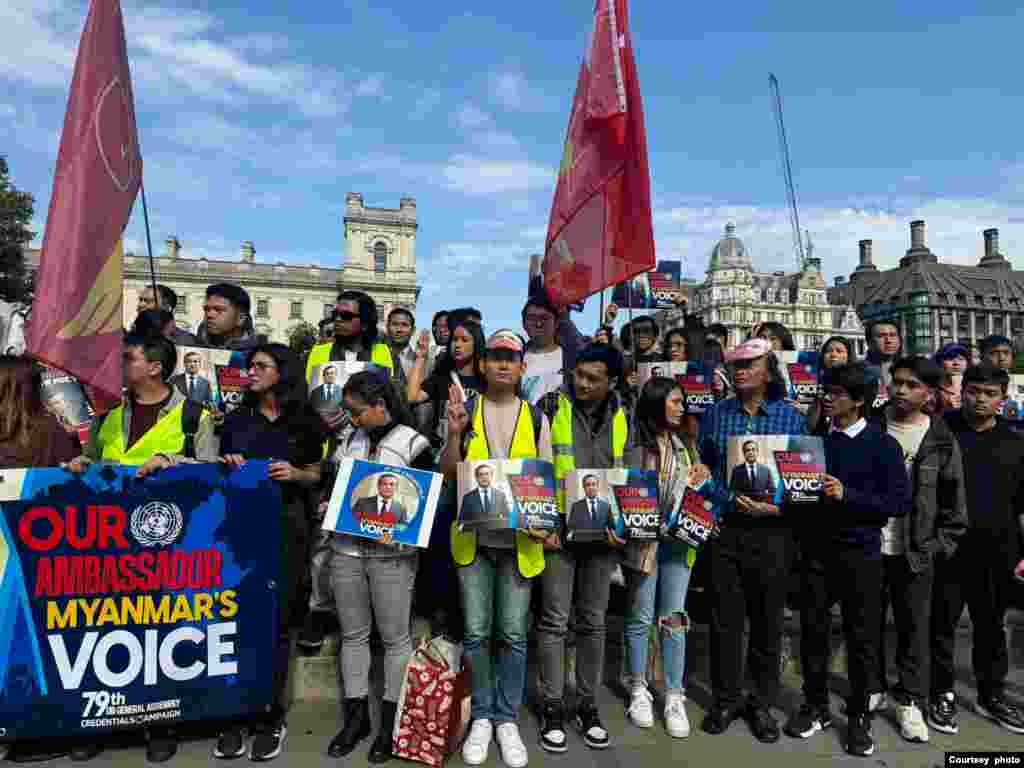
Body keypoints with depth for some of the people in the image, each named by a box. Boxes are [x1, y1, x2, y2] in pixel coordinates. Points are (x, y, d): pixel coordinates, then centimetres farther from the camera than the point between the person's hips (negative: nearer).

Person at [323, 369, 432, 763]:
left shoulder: (413, 444, -8)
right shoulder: (349, 440, 9)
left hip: (391, 555, -5)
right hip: (346, 550, 5)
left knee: (394, 638, 6)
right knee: (353, 635, 14)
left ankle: (391, 720, 22)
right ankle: (356, 716, 29)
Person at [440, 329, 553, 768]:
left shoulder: (536, 418, 2)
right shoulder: (465, 412, 1)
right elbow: (447, 474, 0)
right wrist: (454, 434, -17)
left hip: (519, 540, 0)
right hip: (473, 537, 0)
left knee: (513, 634, 7)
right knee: (476, 633, 7)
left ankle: (506, 719, 25)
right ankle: (481, 716, 26)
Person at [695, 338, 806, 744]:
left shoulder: (791, 417, -1)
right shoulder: (715, 413, 3)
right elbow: (703, 466, 7)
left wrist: (775, 507, -15)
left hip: (771, 531, -1)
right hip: (722, 528, 1)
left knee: (767, 620, 11)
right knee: (725, 618, 9)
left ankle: (762, 703, 28)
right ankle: (725, 699, 26)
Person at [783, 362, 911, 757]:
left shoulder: (882, 444, -4)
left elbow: (900, 502, -10)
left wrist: (847, 495, -20)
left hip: (860, 552, -3)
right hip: (815, 548, 3)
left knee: (862, 637, 7)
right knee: (813, 630, 10)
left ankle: (859, 716, 24)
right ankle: (816, 706, 27)